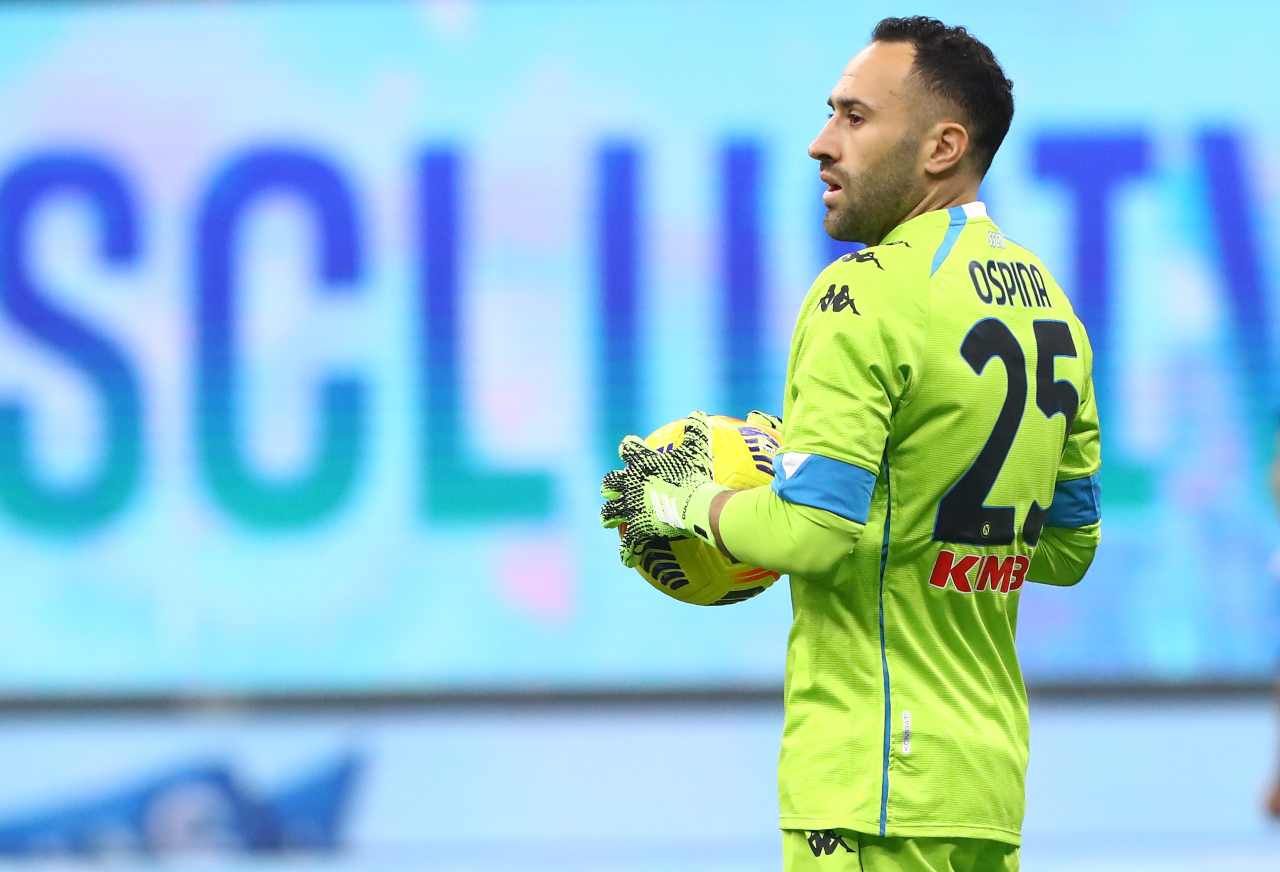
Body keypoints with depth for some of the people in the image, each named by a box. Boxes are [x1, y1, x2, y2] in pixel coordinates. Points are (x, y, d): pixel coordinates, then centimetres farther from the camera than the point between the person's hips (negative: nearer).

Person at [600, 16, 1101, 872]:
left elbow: (811, 535, -20)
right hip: (992, 770, 9)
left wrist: (691, 502, -3)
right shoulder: (1047, 302, 13)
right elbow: (1069, 547, 19)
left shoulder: (869, 296, -13)